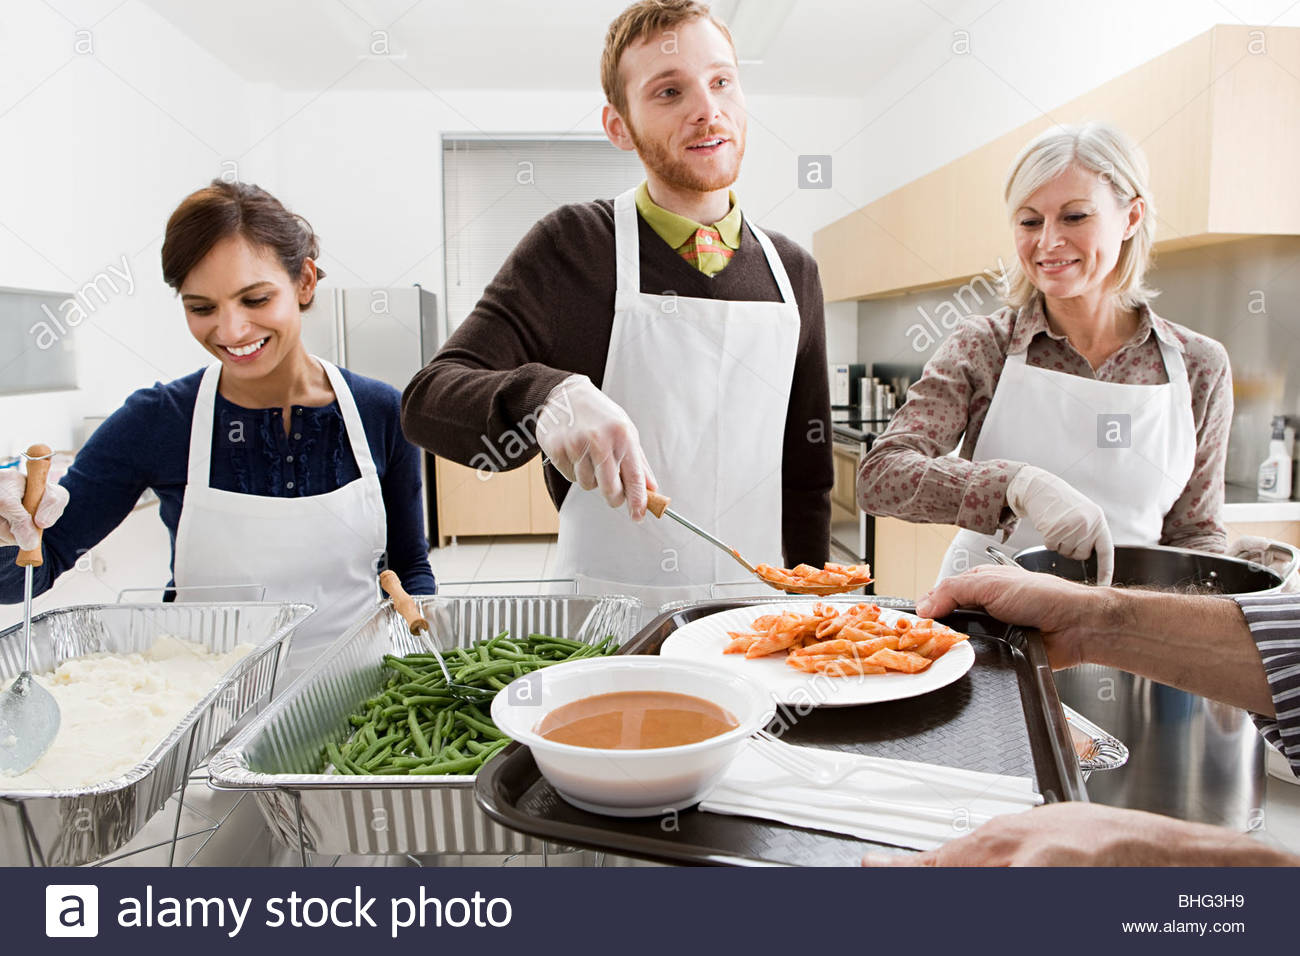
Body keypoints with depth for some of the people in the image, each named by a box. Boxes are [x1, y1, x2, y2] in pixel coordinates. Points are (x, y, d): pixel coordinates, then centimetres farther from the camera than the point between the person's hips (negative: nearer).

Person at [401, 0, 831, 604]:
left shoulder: (793, 272, 7)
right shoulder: (570, 247, -4)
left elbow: (807, 475, 14)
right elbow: (427, 400, -10)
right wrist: (549, 398, -28)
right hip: (602, 611, -3)